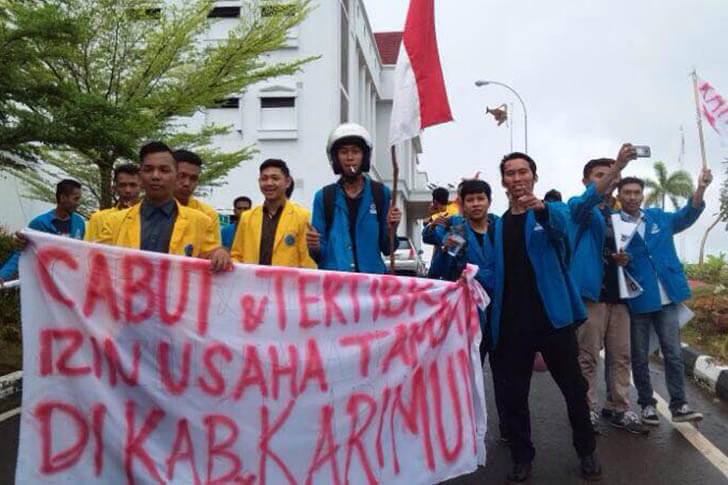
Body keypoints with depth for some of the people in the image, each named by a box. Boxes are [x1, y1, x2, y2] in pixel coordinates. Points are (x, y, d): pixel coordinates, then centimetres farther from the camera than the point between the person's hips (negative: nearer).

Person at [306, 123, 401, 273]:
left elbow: (387, 249, 7)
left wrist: (391, 230, -10)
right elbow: (319, 255, 6)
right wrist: (315, 247, -13)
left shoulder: (381, 193, 4)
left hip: (372, 273, 0)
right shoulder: (323, 197, 6)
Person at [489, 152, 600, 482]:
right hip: (512, 322, 3)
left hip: (552, 315, -2)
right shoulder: (498, 225, 11)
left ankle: (587, 451, 30)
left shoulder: (554, 211, 1)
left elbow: (562, 224, -26)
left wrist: (541, 208, -47)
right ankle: (522, 456, 24)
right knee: (514, 393, 8)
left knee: (574, 387, 9)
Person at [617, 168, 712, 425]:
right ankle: (647, 404, 22)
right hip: (636, 299, -3)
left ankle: (679, 405, 16)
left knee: (673, 353, 6)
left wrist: (700, 189, -20)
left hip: (667, 297, 3)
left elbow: (686, 216, -3)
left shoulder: (658, 217, 8)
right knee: (639, 356, 8)